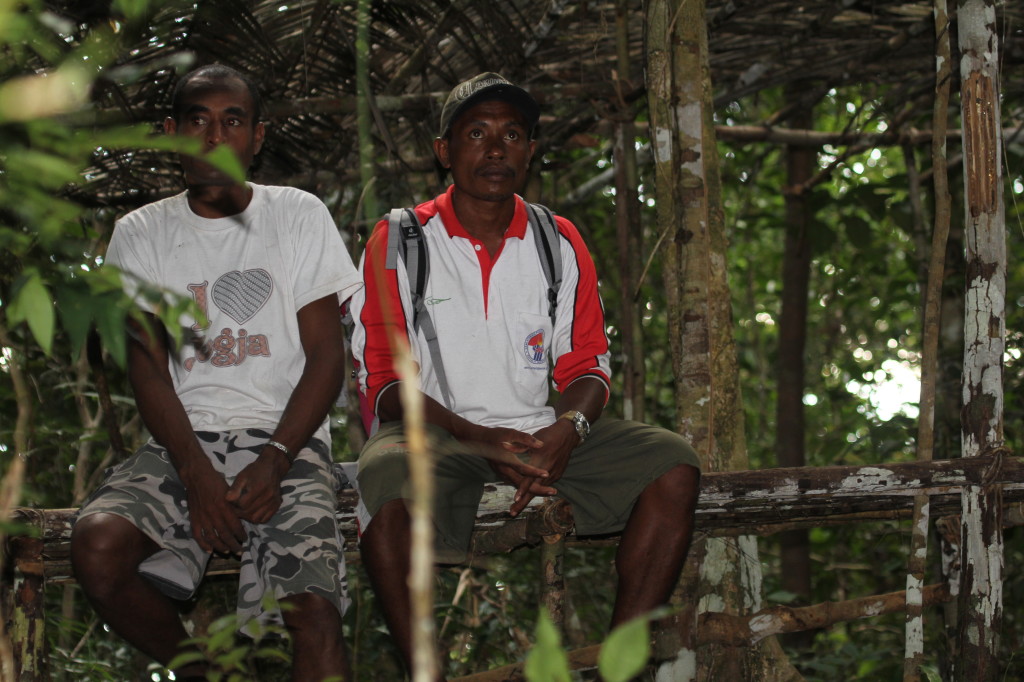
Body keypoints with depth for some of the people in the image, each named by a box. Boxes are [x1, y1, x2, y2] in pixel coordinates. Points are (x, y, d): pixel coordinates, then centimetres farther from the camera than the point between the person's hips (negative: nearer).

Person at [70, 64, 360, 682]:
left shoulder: (299, 216, 8)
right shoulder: (142, 234, 12)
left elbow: (326, 357, 2)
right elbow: (148, 369, 3)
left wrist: (273, 462, -13)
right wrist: (197, 474, -14)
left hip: (286, 440, -2)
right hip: (182, 443, 2)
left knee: (314, 609, -29)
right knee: (97, 544, -28)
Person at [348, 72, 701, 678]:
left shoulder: (560, 244, 13)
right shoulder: (398, 242, 2)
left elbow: (587, 365, 11)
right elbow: (383, 379, -4)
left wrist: (567, 428, -14)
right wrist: (479, 439, -20)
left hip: (540, 432, 4)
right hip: (435, 436, -3)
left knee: (673, 467, -20)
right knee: (386, 484, -38)